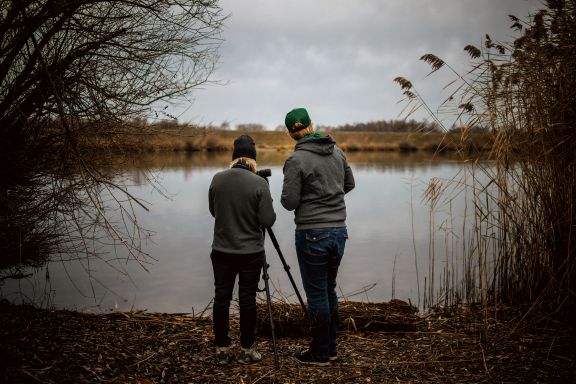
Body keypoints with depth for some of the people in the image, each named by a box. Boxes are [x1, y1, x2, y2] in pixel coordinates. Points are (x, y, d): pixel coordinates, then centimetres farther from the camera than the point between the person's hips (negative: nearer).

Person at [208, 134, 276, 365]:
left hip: (222, 251, 3)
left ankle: (222, 351, 16)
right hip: (251, 253, -3)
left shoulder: (217, 179, -3)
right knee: (247, 299, 7)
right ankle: (247, 350, 16)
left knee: (221, 298, 9)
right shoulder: (259, 183, -14)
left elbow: (213, 211, 9)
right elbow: (268, 220, -13)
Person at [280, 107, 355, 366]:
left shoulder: (296, 160, -13)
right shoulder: (336, 151, 6)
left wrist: (287, 195, 9)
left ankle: (320, 354, 13)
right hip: (339, 230, 6)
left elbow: (289, 202, -12)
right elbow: (349, 184, 17)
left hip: (312, 234, -6)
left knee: (316, 294, 3)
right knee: (329, 290, 17)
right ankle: (330, 347, 26)